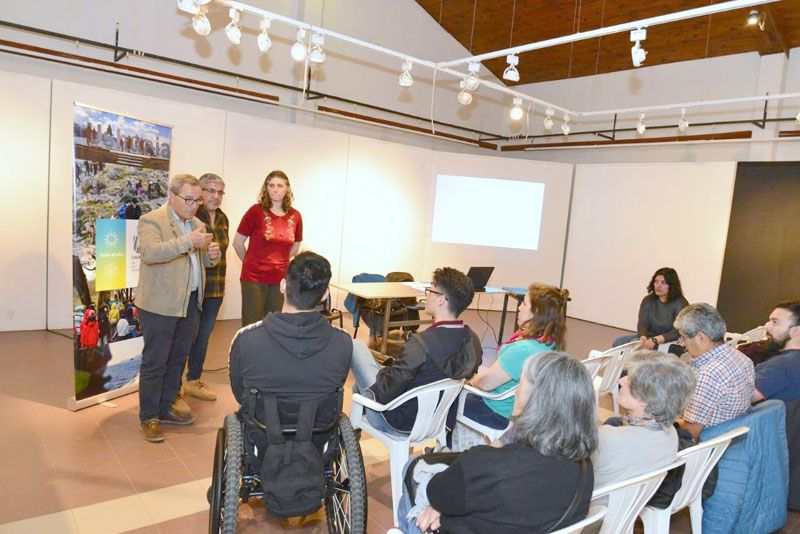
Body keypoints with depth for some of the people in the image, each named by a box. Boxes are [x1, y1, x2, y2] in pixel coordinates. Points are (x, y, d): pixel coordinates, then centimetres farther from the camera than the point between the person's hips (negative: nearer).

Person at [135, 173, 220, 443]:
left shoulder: (196, 223, 13)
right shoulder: (152, 221, -10)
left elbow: (203, 262, 19)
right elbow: (149, 252, -27)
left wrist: (212, 254, -5)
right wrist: (189, 241, -34)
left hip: (189, 303, 7)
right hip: (160, 305, -7)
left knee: (177, 359, 16)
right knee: (155, 363, 2)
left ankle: (166, 408, 31)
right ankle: (148, 417, 16)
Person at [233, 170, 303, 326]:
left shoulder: (295, 216, 2)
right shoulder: (256, 211, -8)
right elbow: (237, 243, 0)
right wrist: (251, 263, 10)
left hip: (280, 279, 3)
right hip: (254, 278, -3)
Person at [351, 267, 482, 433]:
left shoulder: (421, 344, -35)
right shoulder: (472, 340, -13)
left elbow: (384, 393, -27)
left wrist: (383, 372, -4)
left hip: (401, 423, -6)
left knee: (356, 346, 7)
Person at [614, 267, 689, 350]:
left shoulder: (681, 303, -12)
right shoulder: (648, 300, 3)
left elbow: (677, 332, -20)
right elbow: (642, 324, -6)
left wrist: (654, 340, -34)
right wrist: (643, 339, -29)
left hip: (669, 341, -5)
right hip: (649, 336, 6)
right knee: (618, 342, -16)